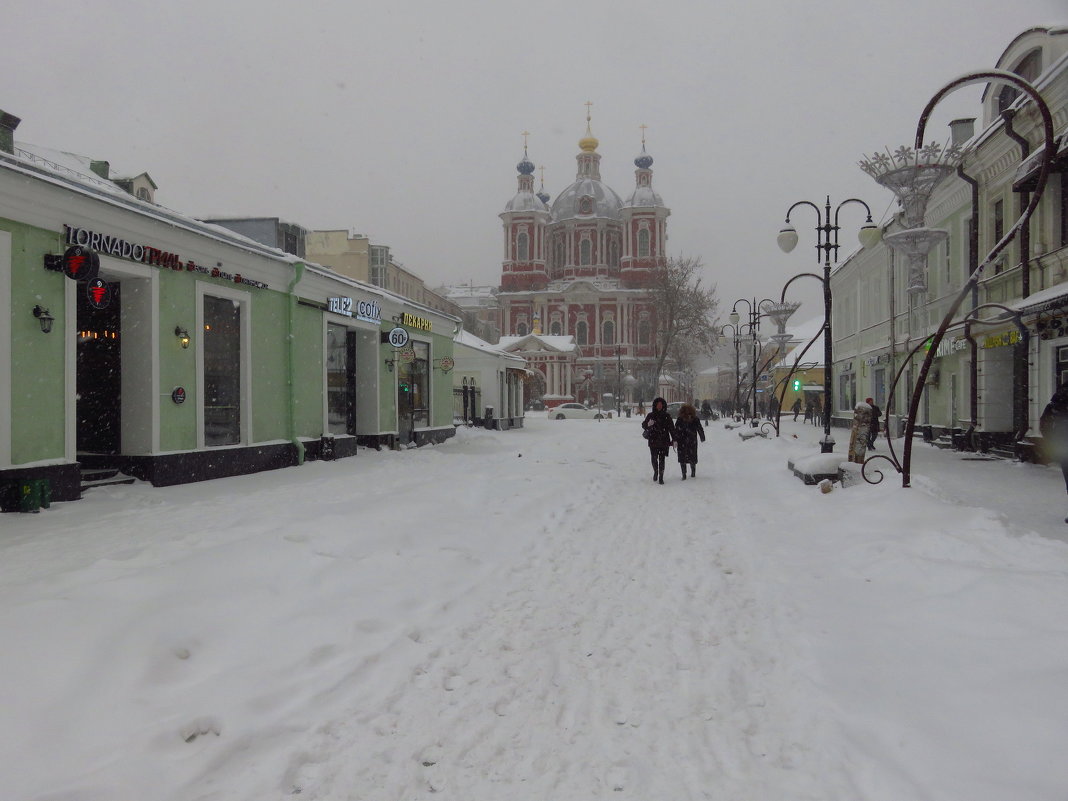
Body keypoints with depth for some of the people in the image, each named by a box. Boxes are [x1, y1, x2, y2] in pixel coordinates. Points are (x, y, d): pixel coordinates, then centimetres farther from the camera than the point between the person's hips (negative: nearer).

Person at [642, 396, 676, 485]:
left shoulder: (667, 416, 4)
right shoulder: (650, 415, 3)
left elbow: (672, 428, 7)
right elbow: (643, 425, 6)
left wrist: (674, 439, 2)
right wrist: (648, 424, -18)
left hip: (664, 442, -1)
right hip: (653, 441, 1)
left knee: (662, 459, -4)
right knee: (653, 459, 6)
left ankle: (661, 477, 2)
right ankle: (655, 472, 34)